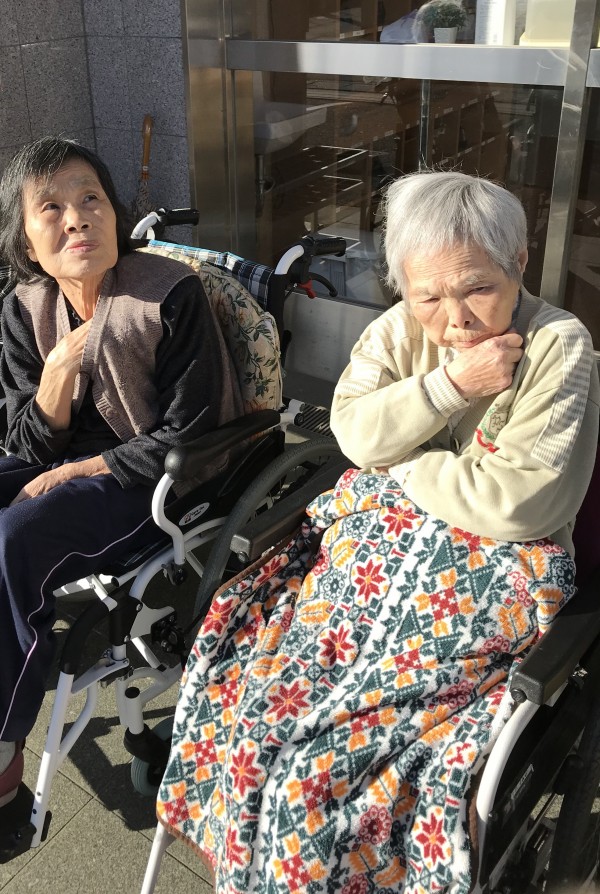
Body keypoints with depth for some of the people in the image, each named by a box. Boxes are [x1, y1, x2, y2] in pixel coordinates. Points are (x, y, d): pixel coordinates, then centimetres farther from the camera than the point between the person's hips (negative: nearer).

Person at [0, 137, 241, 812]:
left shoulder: (170, 295, -17)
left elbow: (188, 436, -15)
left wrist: (74, 473, -16)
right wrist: (61, 366, -19)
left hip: (154, 478, -6)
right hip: (58, 463, 6)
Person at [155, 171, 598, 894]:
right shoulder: (401, 328, 4)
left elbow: (516, 501, -19)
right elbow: (356, 432, -8)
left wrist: (397, 460, -9)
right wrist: (452, 384, -19)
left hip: (490, 571, -5)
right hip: (376, 544, 6)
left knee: (333, 754, -17)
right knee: (246, 687, -6)